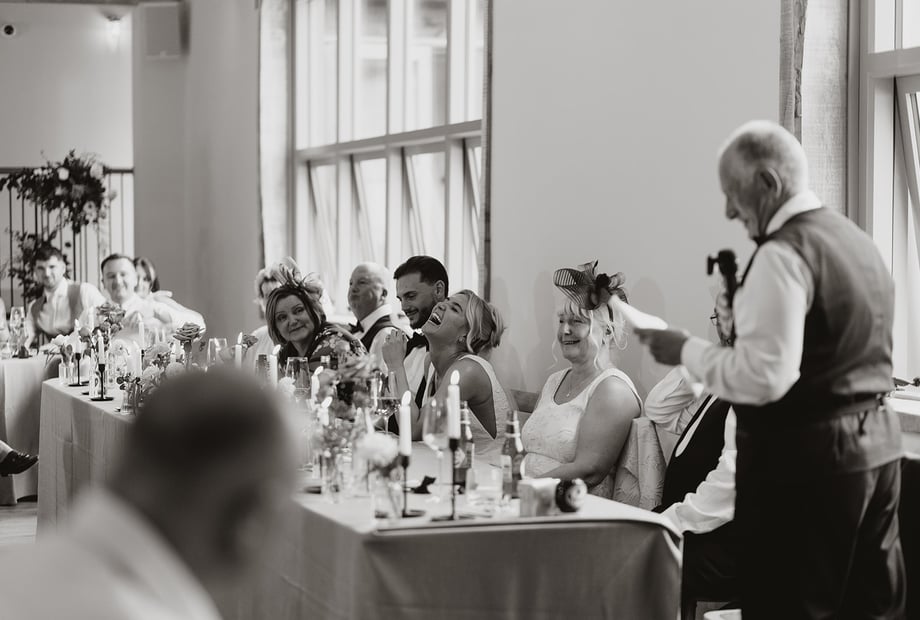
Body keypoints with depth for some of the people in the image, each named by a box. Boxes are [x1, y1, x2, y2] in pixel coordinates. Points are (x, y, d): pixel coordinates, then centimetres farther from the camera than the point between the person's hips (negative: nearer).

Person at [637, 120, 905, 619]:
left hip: (803, 457, -9)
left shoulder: (782, 253, -17)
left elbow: (763, 376, -23)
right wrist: (745, 321, 19)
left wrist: (686, 350, -11)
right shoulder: (855, 239, 11)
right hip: (876, 442, 9)